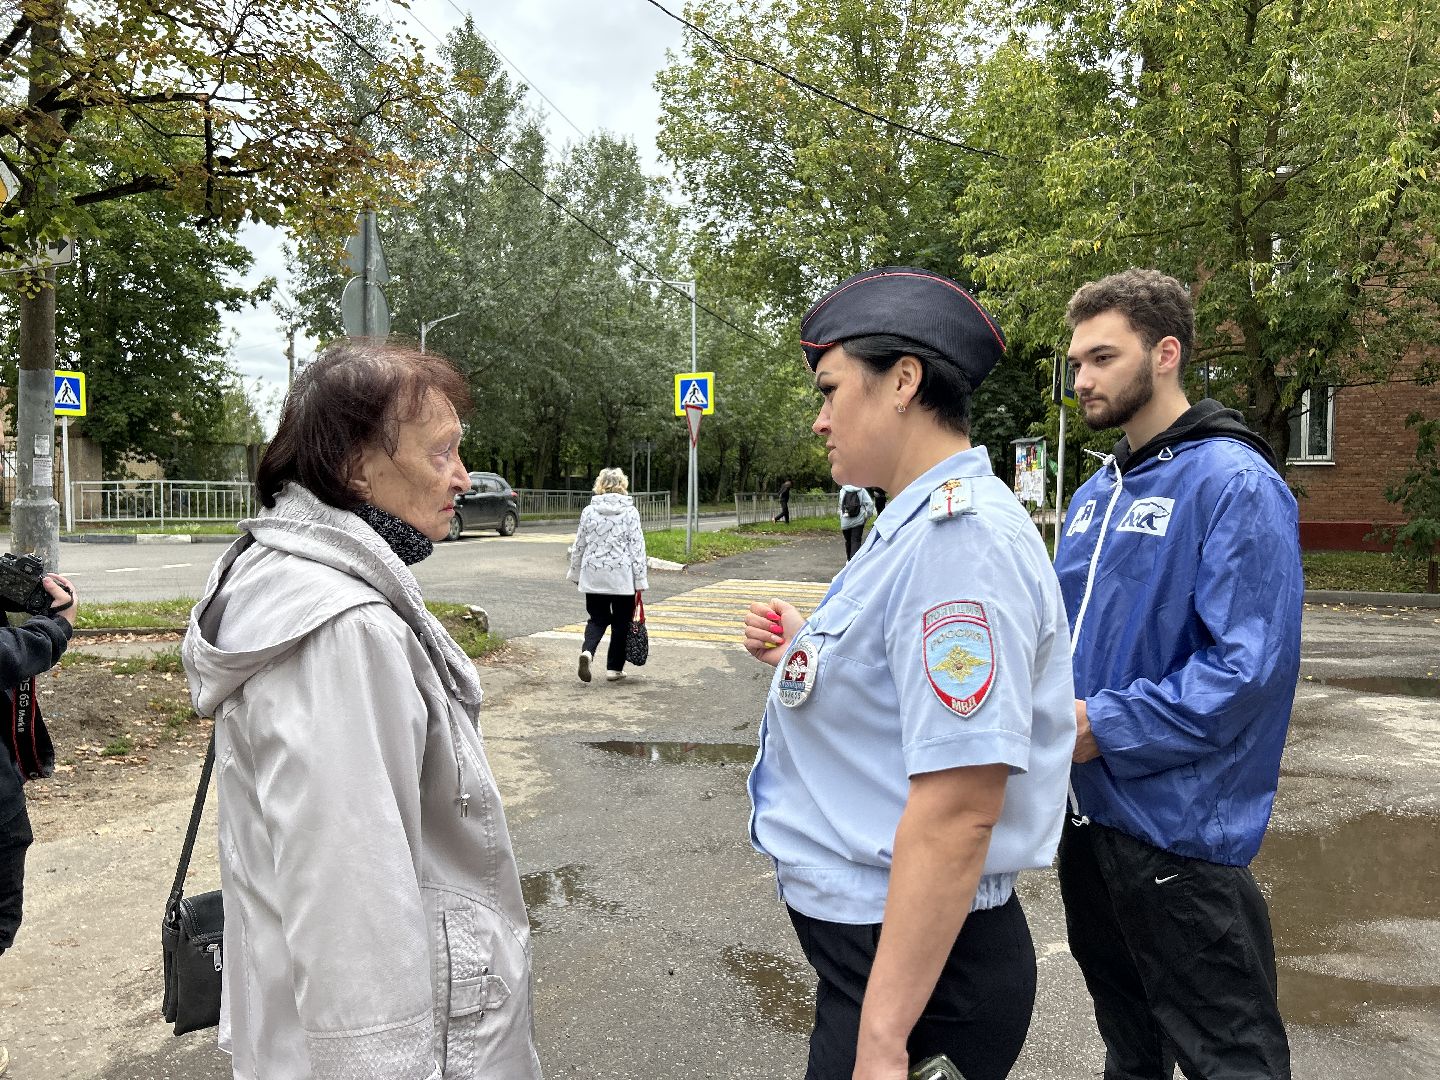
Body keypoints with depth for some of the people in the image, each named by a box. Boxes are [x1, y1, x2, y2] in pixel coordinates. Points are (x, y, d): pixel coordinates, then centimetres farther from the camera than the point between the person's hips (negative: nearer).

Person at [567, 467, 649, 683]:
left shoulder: (588, 511, 3)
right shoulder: (630, 512, -5)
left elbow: (578, 546, 9)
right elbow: (637, 548, -7)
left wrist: (575, 572, 22)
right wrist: (641, 580, -3)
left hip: (593, 576, 3)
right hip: (622, 576, -2)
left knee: (597, 618, 14)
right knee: (621, 621, 10)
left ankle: (587, 651, -12)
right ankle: (614, 668, 13)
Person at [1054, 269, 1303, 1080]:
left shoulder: (1232, 482, -16)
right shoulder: (1098, 493, 10)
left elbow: (1250, 664, -24)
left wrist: (1103, 727, -22)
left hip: (1178, 828, -8)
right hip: (1090, 809, 8)